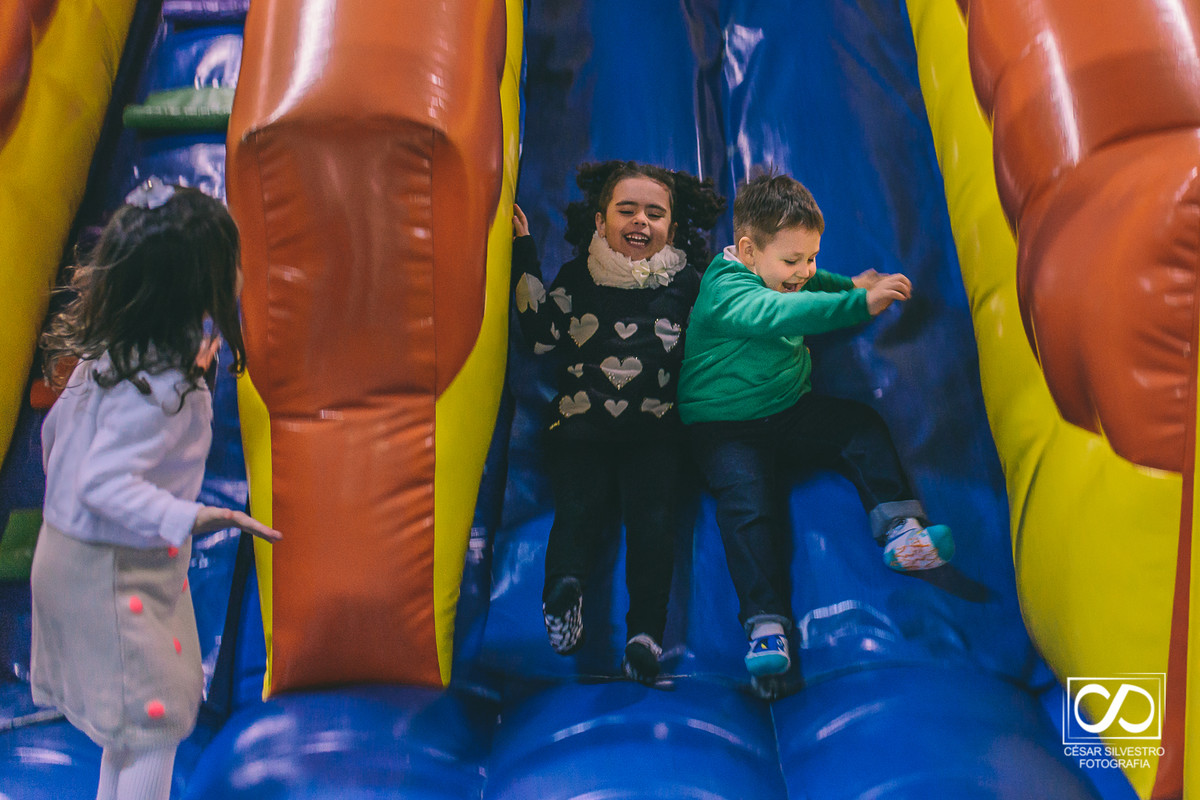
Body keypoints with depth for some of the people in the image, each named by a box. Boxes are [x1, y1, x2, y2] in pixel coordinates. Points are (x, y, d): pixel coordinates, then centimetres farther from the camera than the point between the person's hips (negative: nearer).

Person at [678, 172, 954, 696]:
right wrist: (861, 303, -46)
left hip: (792, 412, 7)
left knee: (863, 426, -11)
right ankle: (765, 622, -31)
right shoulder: (725, 290, -20)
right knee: (747, 503, -27)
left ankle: (898, 527, -21)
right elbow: (783, 313, -39)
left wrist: (850, 284, 15)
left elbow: (811, 284, 33)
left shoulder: (781, 275, 8)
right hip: (726, 426, -7)